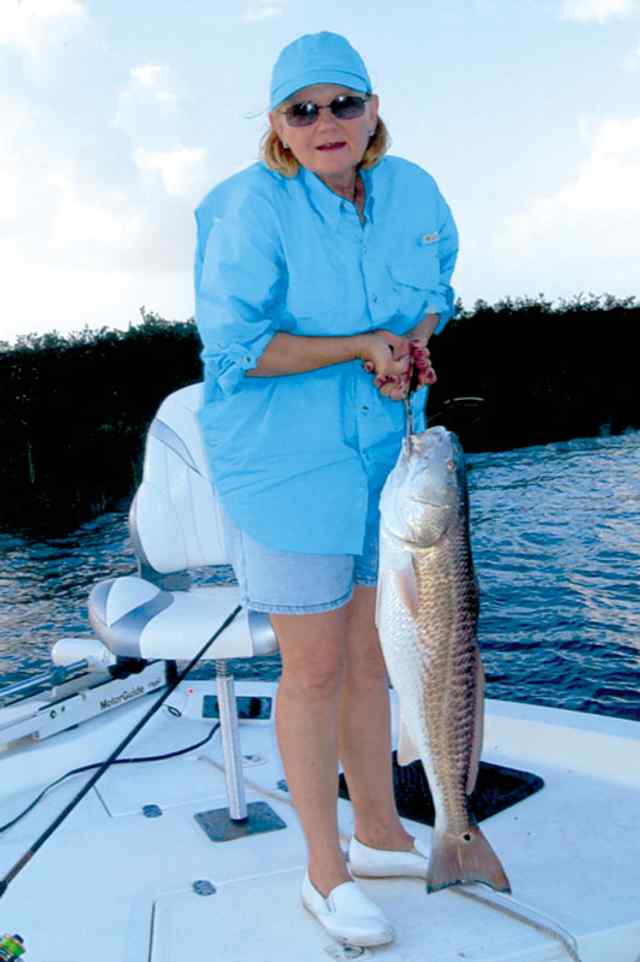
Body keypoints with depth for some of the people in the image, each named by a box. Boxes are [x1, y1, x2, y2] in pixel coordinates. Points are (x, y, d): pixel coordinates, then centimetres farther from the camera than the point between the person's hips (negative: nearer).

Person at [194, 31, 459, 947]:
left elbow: (438, 285, 17)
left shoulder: (412, 190, 3)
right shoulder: (252, 208, -16)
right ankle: (325, 871, 21)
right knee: (316, 669, 2)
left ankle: (381, 834, 35)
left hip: (384, 453, 6)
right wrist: (363, 346, -17)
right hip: (282, 464, -6)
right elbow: (233, 345, -19)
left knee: (372, 656, 16)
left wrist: (409, 348, -5)